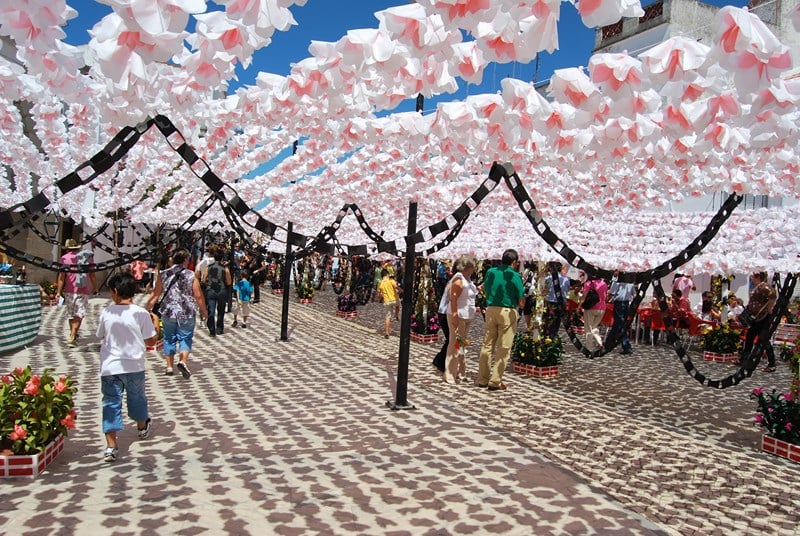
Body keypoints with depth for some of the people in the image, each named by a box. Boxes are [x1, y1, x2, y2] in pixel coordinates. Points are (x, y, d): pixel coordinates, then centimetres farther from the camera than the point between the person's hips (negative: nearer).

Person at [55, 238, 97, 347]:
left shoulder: (65, 258, 0)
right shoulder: (88, 256, 4)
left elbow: (61, 276, -5)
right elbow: (92, 274, 6)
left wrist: (58, 292, -4)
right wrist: (94, 287, 15)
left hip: (69, 290, 1)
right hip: (83, 290, -1)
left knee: (71, 313, 16)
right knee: (79, 314, -1)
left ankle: (73, 335, 29)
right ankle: (72, 337, -13)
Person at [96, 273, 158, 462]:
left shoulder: (106, 313, -6)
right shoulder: (141, 313, -9)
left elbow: (101, 336, 10)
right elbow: (151, 341, -4)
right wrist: (156, 326, 12)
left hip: (110, 367, 0)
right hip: (134, 366, 1)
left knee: (111, 403, 2)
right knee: (137, 397, 22)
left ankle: (111, 446, -6)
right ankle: (142, 428, 45)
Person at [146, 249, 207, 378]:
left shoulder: (163, 274, 2)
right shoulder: (191, 275, -4)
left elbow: (155, 295, 4)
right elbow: (198, 296, -4)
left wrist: (147, 309, 15)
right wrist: (204, 311, 9)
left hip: (168, 312, 2)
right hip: (187, 313, -2)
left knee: (169, 338, 15)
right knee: (185, 338, 8)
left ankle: (169, 366, 18)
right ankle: (183, 361, -12)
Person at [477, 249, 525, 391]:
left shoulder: (490, 272, 5)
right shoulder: (515, 276, -9)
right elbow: (521, 301, -8)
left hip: (490, 309, 5)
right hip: (507, 312, -5)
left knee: (487, 345, 13)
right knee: (503, 348, 2)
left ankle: (482, 379, 19)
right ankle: (495, 381, 4)